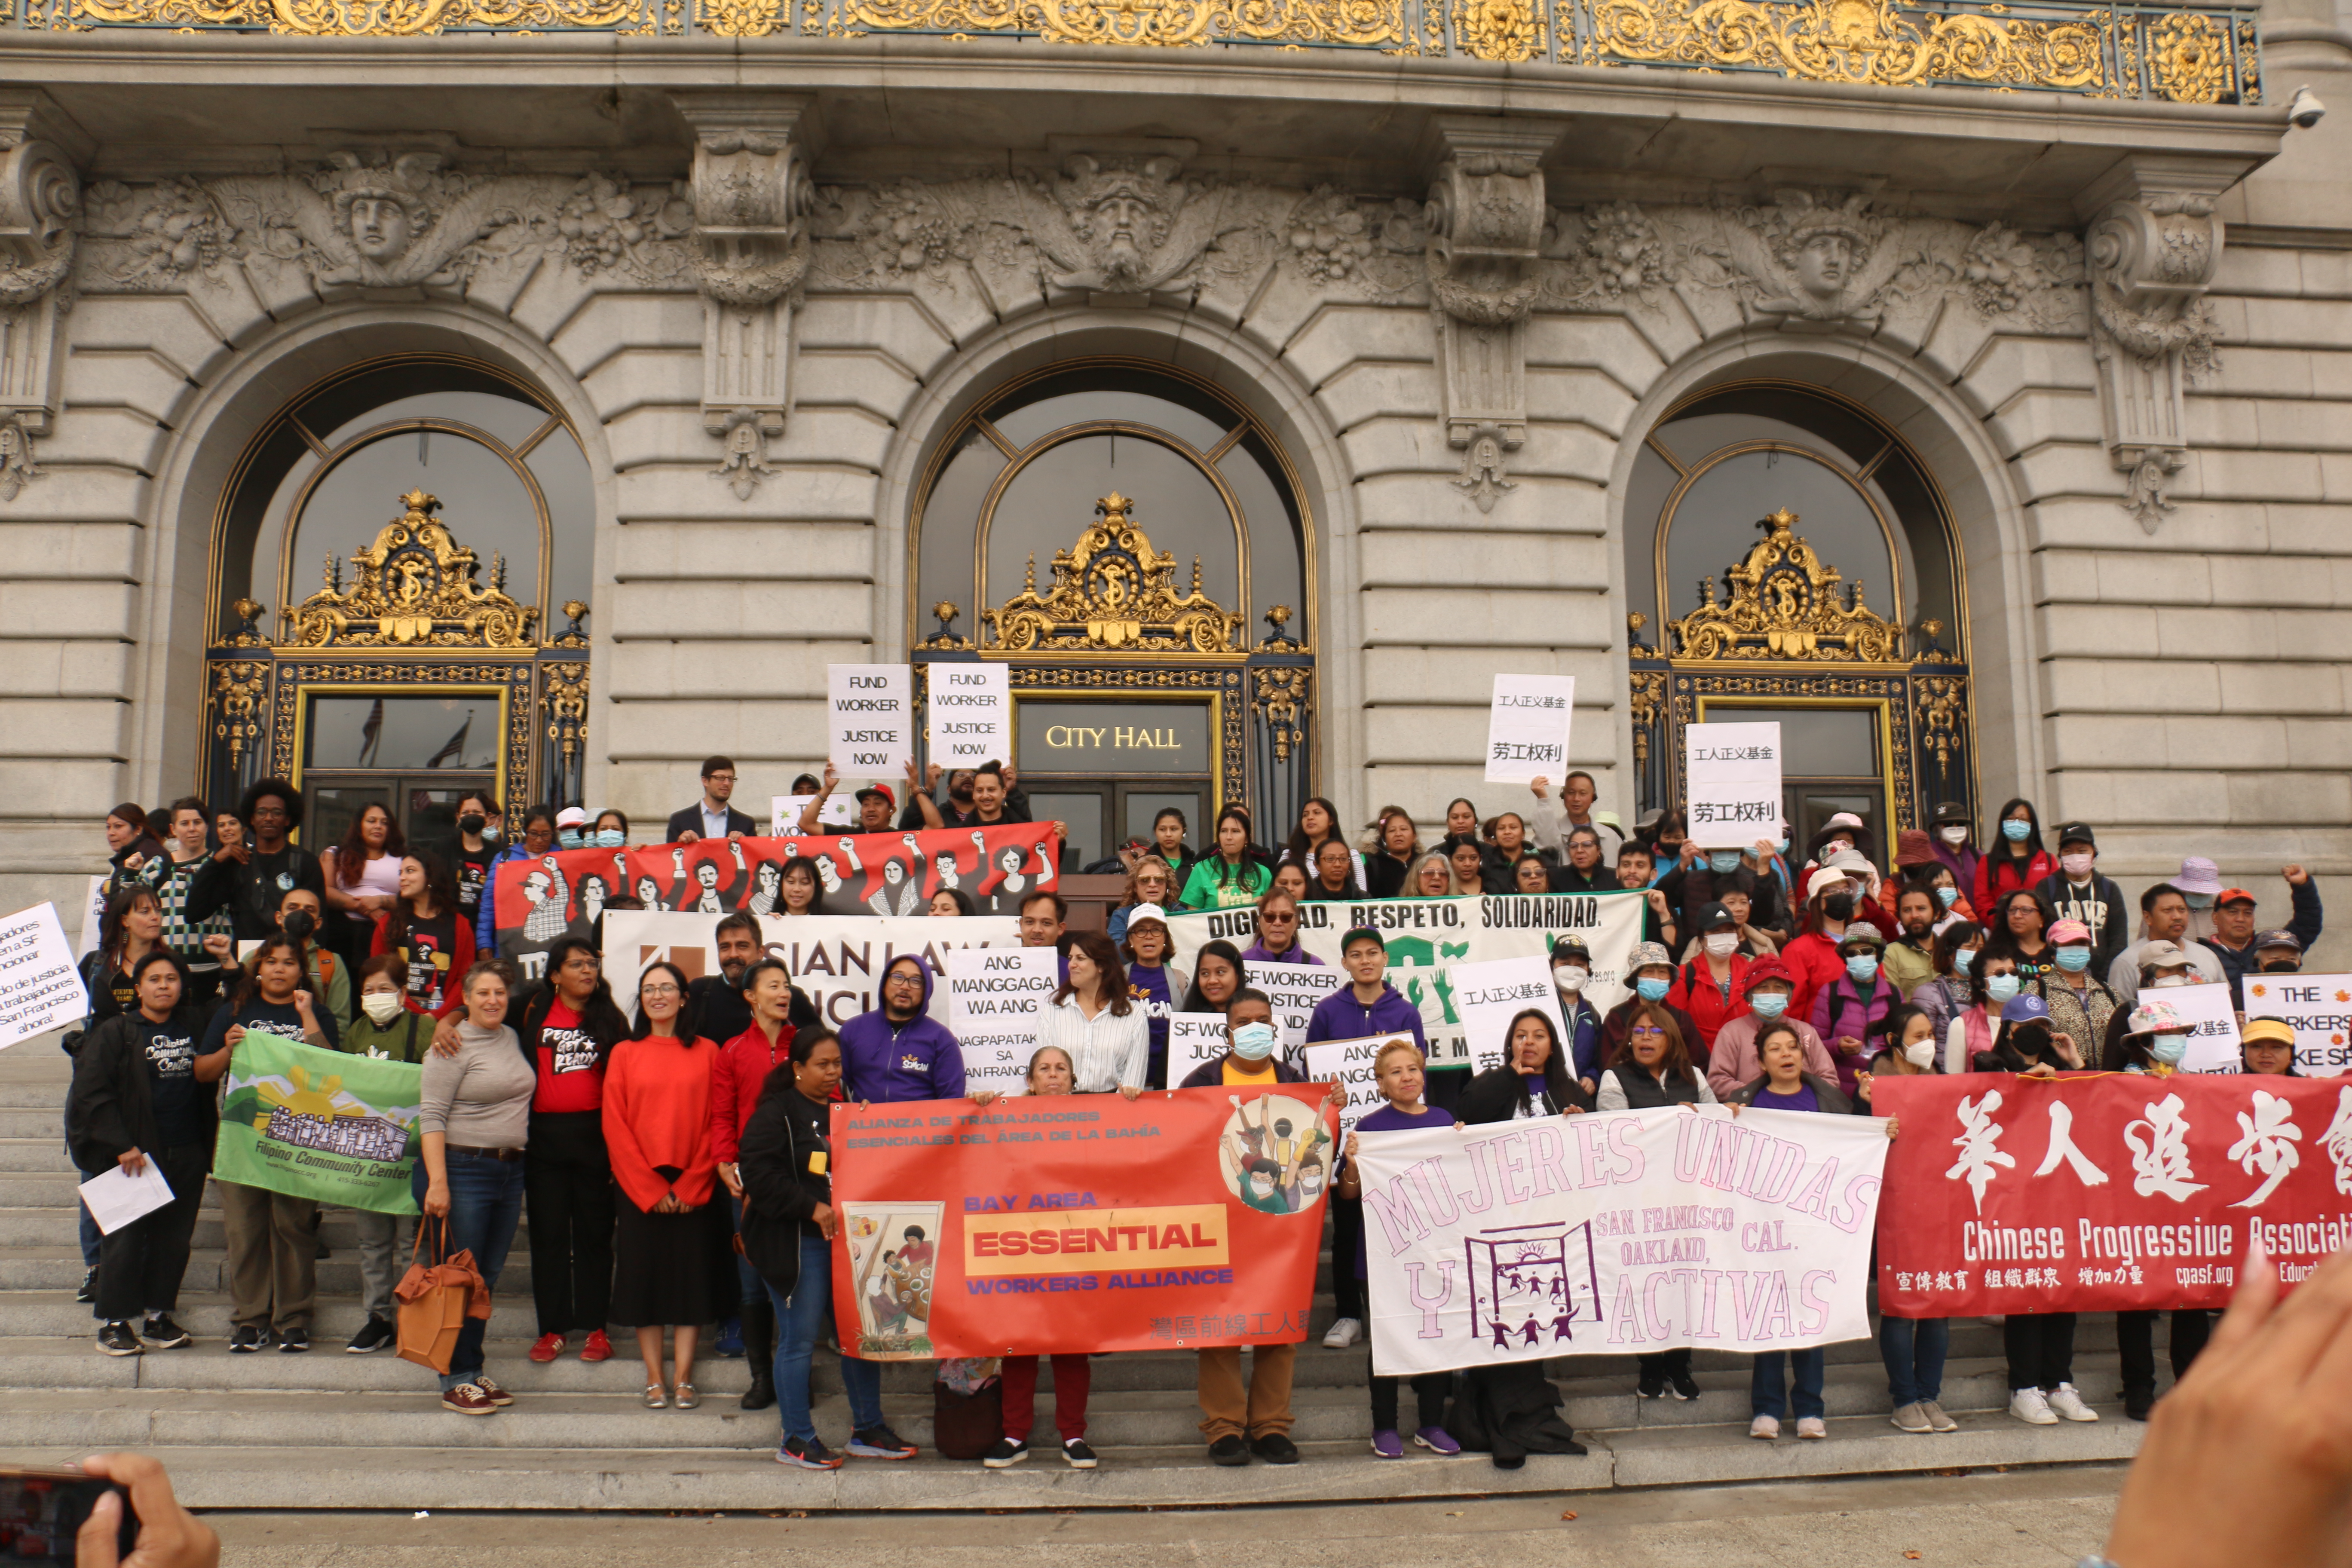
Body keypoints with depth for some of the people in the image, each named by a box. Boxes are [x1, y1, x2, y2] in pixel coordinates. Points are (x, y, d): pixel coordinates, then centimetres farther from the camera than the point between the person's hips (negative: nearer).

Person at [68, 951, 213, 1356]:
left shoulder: (194, 1026, 9)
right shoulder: (114, 1033, -4)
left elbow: (207, 1075, 14)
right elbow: (91, 1093, -8)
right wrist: (121, 1146, -13)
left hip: (187, 1155, 4)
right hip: (136, 1154, -4)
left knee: (175, 1238, 8)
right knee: (126, 1238, 0)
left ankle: (159, 1318, 18)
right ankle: (112, 1323, 11)